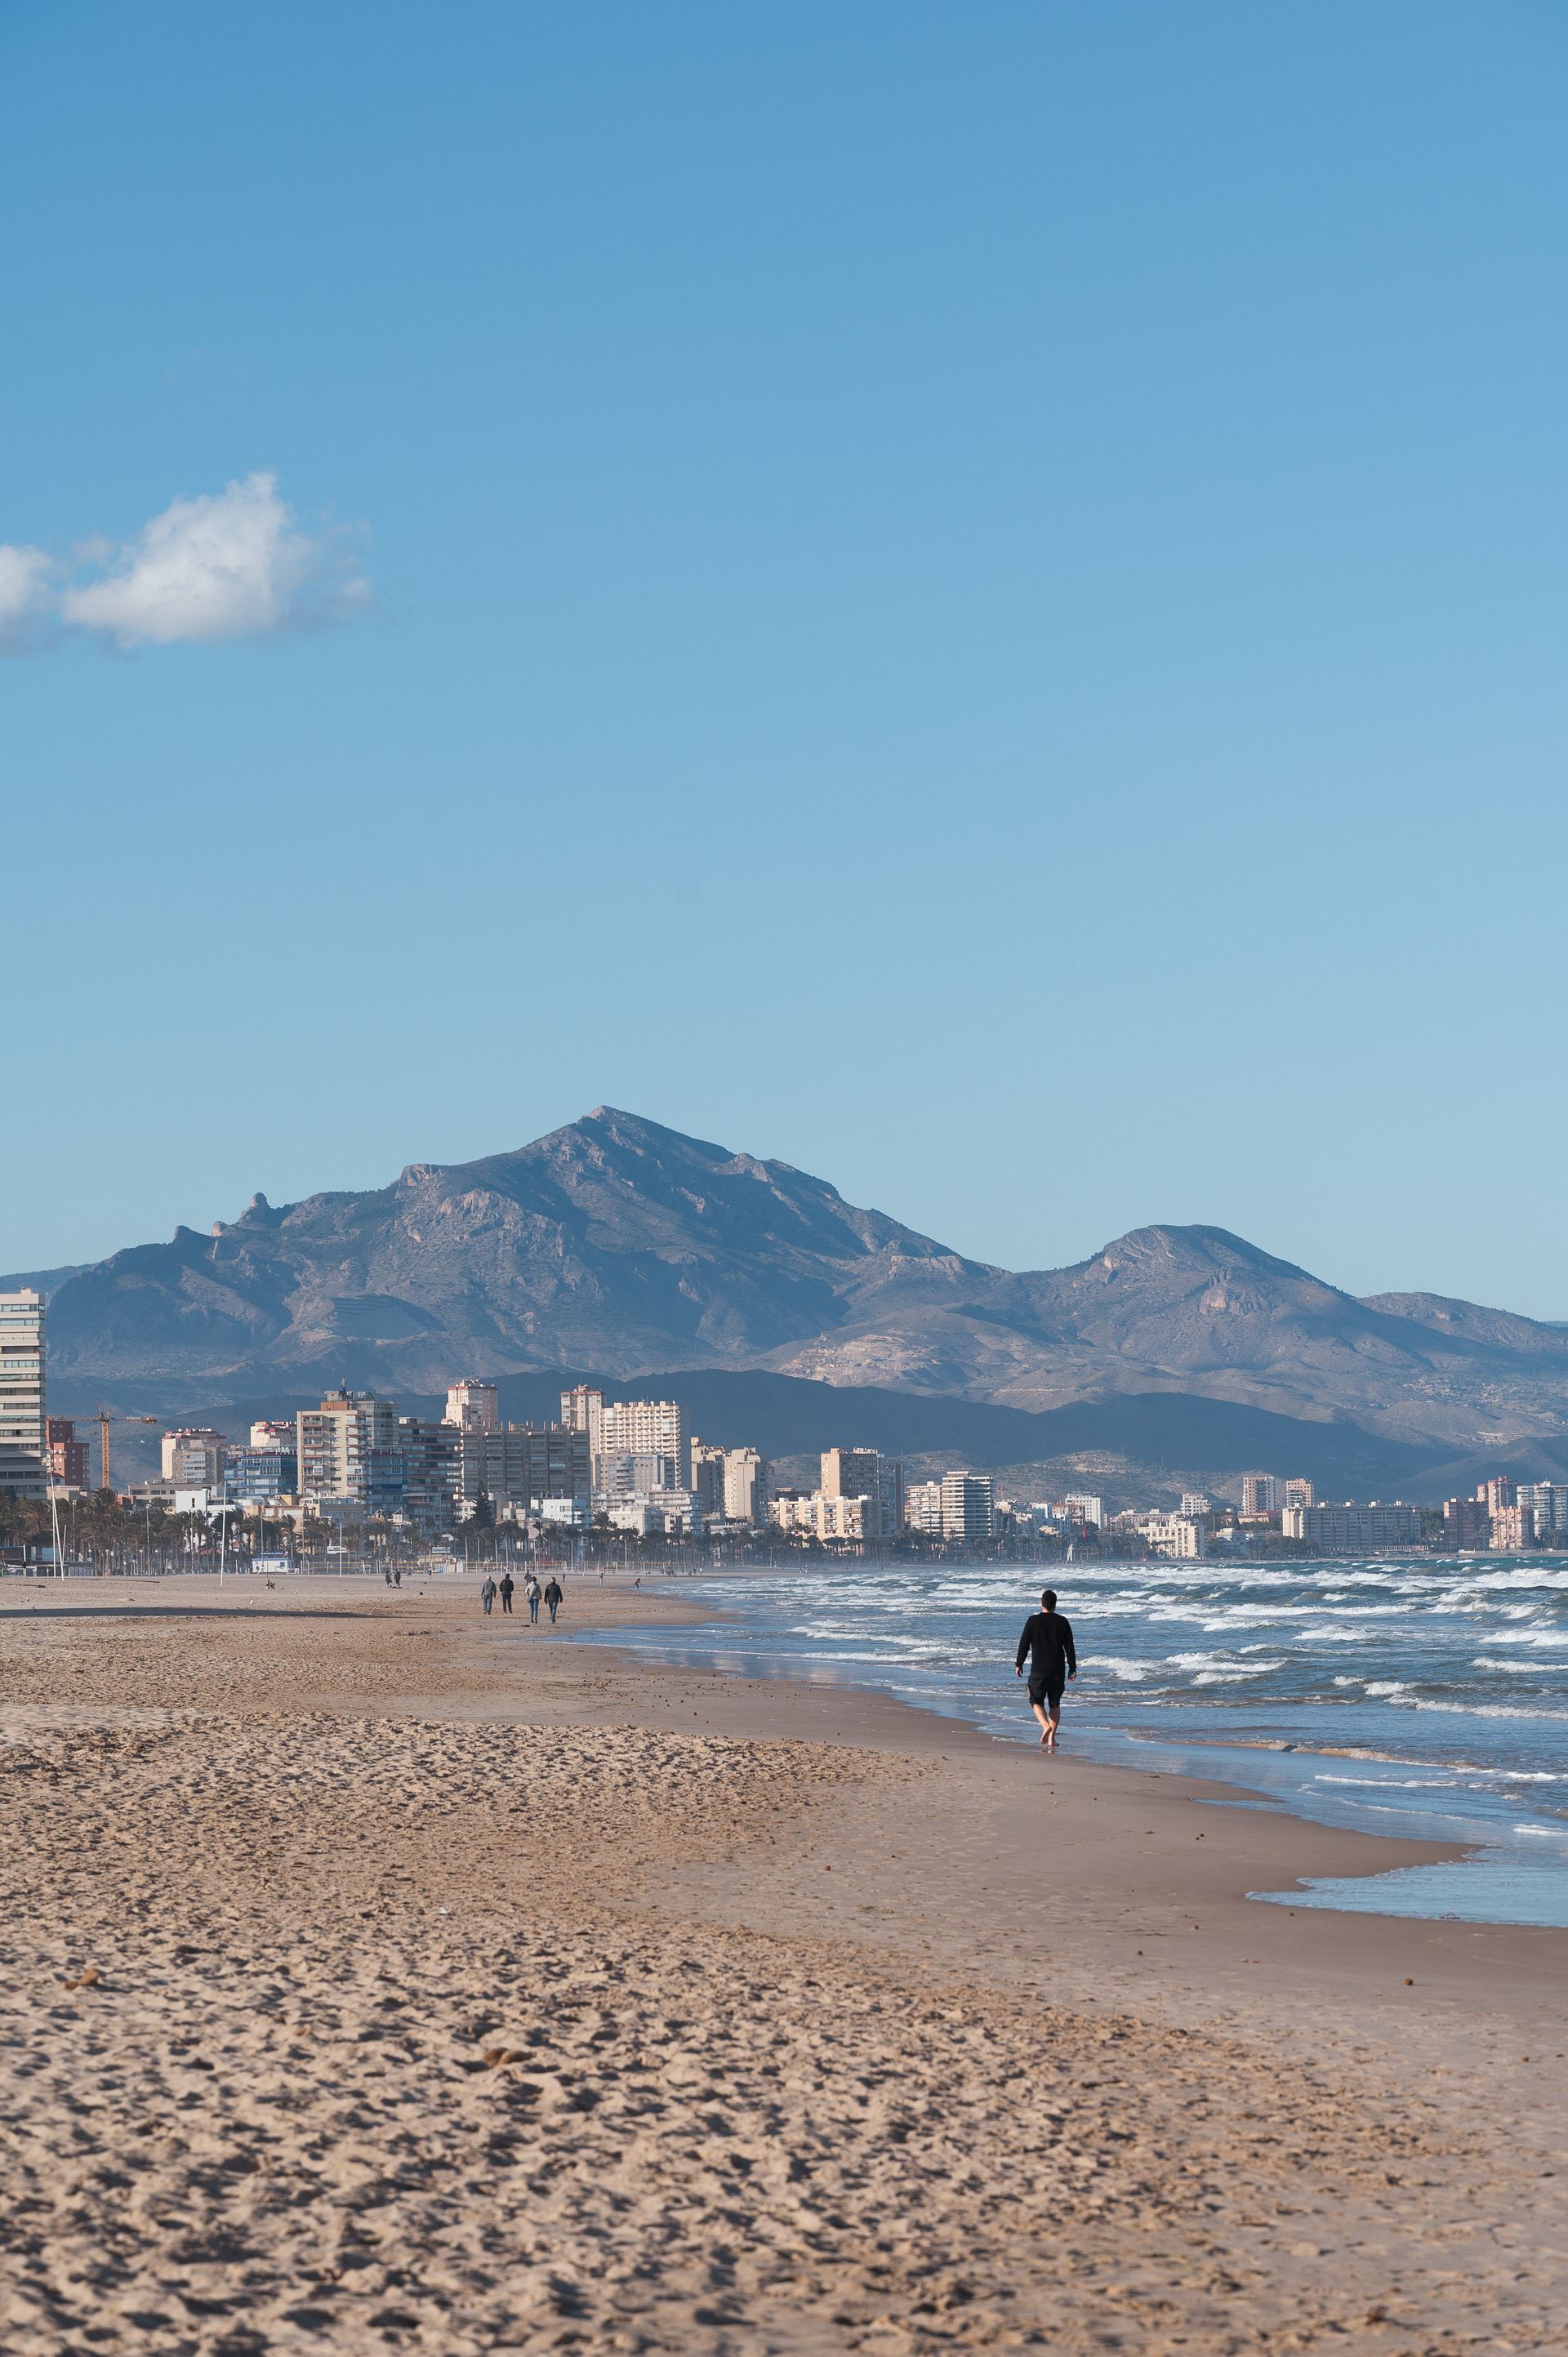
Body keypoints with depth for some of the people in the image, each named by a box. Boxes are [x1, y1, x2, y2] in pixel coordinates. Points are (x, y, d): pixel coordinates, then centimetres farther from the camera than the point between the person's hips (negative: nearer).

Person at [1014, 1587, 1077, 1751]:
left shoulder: (1033, 1621, -5)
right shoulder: (1062, 1622, -1)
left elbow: (1024, 1644, -1)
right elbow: (1069, 1647, 1)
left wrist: (1019, 1664, 10)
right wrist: (1072, 1668, 8)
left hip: (1038, 1669, -2)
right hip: (1058, 1669, 2)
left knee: (1036, 1701, 10)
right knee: (1055, 1703, 12)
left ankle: (1045, 1726, -17)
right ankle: (1051, 1738, 7)